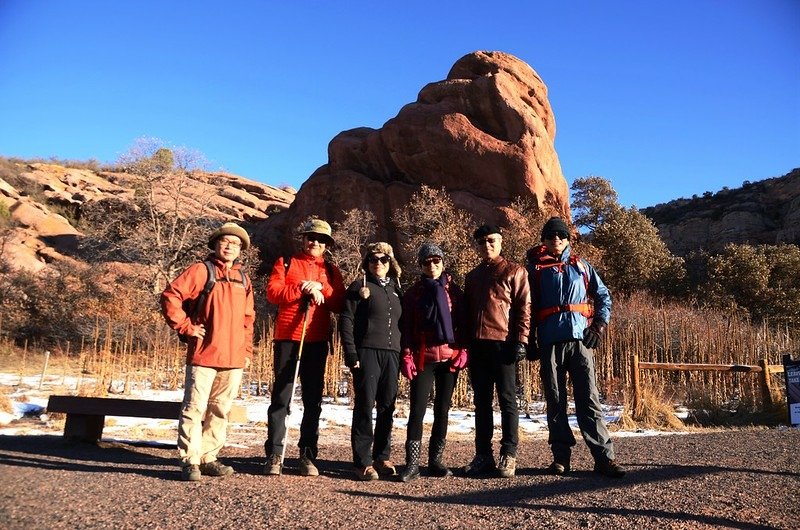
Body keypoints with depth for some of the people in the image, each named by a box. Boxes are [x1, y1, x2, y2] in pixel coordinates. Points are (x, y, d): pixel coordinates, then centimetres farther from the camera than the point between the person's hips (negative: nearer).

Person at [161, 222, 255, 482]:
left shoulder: (242, 279, 16)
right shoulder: (201, 271, -1)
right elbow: (170, 296, -7)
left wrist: (247, 350, 15)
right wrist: (186, 326, -9)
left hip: (234, 359, 6)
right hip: (203, 355, -6)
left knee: (220, 410, 13)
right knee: (195, 408, -2)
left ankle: (208, 458, 24)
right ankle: (189, 461, 7)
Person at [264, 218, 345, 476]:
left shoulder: (331, 271, 15)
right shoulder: (285, 263, 9)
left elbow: (339, 304, 5)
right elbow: (272, 292, -5)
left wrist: (321, 288, -10)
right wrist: (303, 289, -13)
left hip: (317, 341, 2)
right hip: (287, 338, -2)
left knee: (313, 400, 5)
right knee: (281, 397, 0)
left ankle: (308, 456, 13)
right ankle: (274, 455, 6)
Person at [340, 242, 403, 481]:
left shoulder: (396, 290, 18)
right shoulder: (359, 287, 3)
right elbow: (346, 321, -4)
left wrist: (404, 353, 12)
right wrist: (351, 354, -12)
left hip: (391, 354, 5)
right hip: (367, 353, -5)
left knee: (387, 407, 8)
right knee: (365, 406, -4)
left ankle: (382, 457, 20)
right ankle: (363, 462, 3)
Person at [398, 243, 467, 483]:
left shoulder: (453, 290, 8)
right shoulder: (413, 293, 6)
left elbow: (462, 323, 7)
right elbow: (406, 328, 4)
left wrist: (463, 349, -4)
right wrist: (407, 356, -5)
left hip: (449, 356, 1)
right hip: (423, 357, -1)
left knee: (442, 409, 7)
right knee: (418, 409, -6)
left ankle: (436, 460, 16)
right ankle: (412, 463, -1)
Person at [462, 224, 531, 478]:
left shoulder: (514, 271, 3)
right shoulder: (472, 276, 19)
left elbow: (524, 308, -4)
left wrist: (520, 340, -12)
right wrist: (465, 343, 12)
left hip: (503, 343, -5)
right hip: (477, 345, 6)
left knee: (507, 399, 0)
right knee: (481, 401, 8)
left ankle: (508, 455, 6)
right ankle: (483, 455, 15)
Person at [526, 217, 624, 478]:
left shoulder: (581, 265, 14)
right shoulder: (535, 268, 11)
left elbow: (603, 297, 17)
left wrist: (599, 327, 4)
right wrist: (529, 341, 4)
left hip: (580, 339, 0)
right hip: (550, 342, 0)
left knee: (589, 399, -3)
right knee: (555, 402, 4)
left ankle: (604, 457, 0)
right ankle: (561, 457, 11)